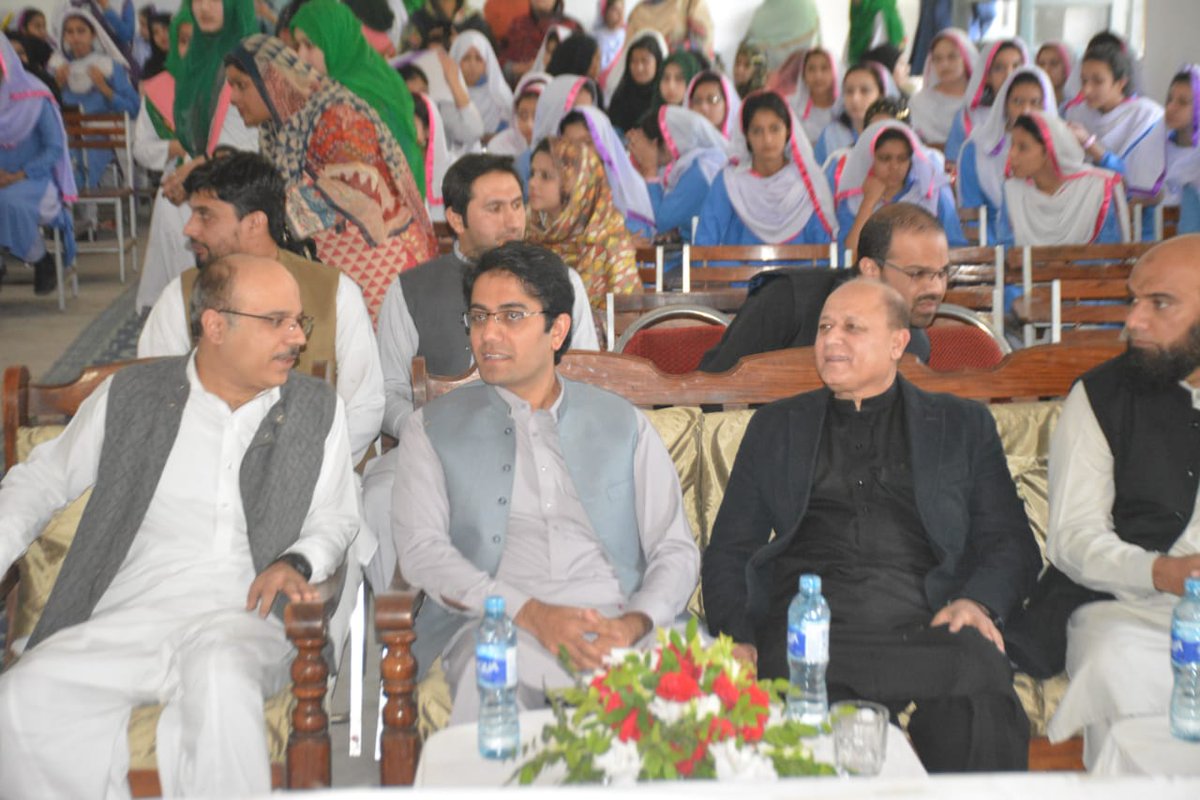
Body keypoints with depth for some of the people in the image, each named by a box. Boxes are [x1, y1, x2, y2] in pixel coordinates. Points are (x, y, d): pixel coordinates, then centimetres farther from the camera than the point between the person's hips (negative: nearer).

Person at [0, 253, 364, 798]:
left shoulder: (317, 410, 10)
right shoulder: (132, 395, 9)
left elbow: (337, 520, 16)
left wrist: (297, 562, -7)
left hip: (241, 617, -1)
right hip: (125, 618, 1)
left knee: (221, 677, -37)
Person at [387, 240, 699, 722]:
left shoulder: (625, 424, 19)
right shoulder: (432, 429, 16)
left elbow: (675, 548, 13)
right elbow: (421, 548, 2)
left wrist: (636, 623, -10)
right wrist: (532, 614, -13)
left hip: (618, 623, 2)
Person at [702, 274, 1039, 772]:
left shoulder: (962, 426, 22)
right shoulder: (776, 427, 24)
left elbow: (1012, 545, 15)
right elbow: (728, 550, 19)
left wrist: (978, 602, -7)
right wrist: (736, 638, 1)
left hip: (924, 630, 1)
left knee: (979, 666, -34)